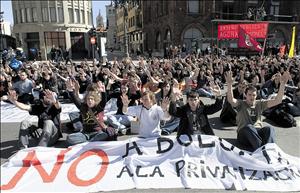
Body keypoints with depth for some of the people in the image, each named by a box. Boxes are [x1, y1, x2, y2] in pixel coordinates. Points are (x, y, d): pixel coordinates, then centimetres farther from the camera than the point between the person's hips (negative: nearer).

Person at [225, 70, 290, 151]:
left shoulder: (260, 104, 15)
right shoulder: (241, 104, 5)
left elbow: (277, 101, 3)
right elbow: (231, 100, -18)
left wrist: (282, 84, -11)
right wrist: (229, 84, -35)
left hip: (258, 132, 3)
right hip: (244, 134, -3)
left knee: (269, 128, -28)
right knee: (248, 127, -36)